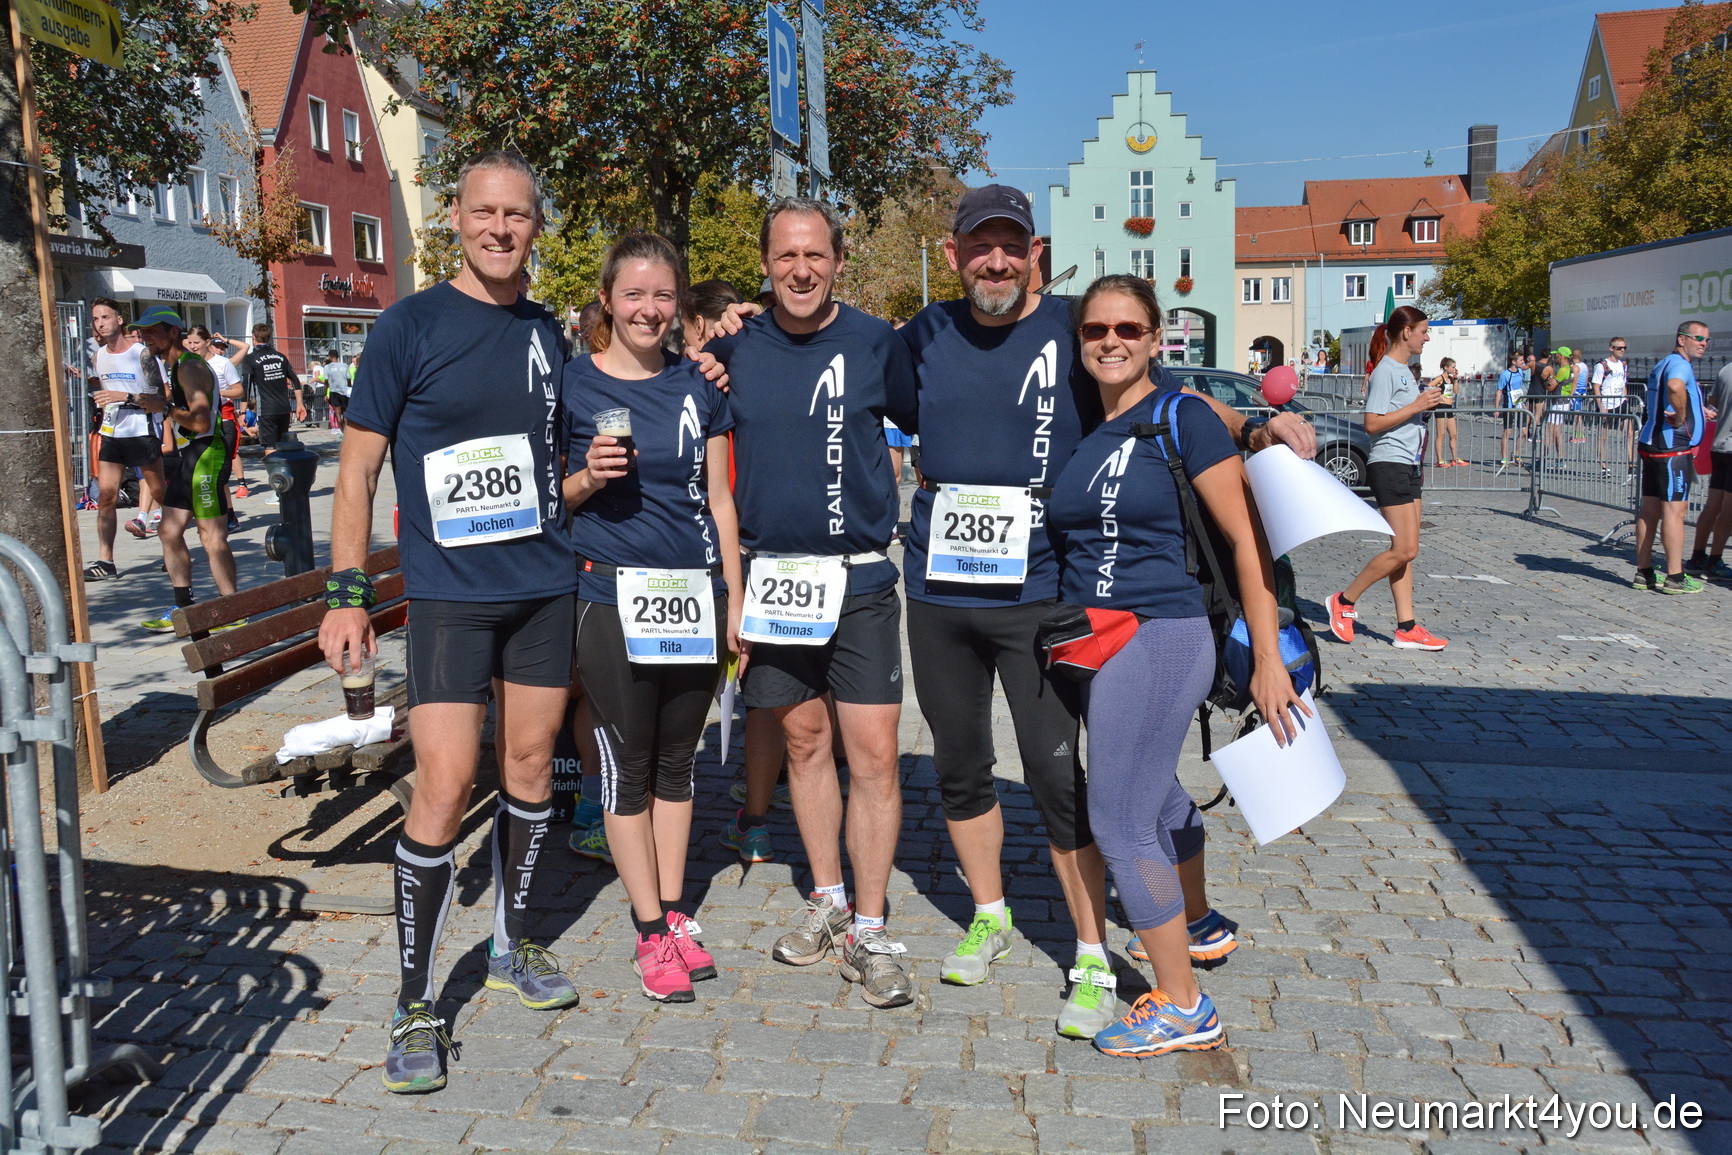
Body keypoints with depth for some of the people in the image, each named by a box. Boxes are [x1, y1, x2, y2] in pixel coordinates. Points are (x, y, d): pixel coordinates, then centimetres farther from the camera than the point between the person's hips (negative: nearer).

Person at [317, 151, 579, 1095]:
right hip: (449, 594, -4)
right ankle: (414, 1006, 6)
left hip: (546, 586, 5)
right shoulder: (409, 326, -3)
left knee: (530, 767, 12)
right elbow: (358, 468, -3)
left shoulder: (547, 332, 10)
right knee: (444, 785, -9)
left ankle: (513, 946, 31)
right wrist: (346, 594, -8)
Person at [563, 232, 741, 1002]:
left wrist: (735, 600, 8)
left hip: (695, 593, 3)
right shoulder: (573, 383, -1)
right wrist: (587, 481, -17)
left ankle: (674, 914, 25)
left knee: (678, 759, 12)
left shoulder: (698, 385, 8)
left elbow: (719, 499, 11)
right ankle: (651, 932, 15)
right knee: (627, 765, 3)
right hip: (613, 593, -3)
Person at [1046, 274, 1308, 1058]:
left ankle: (1182, 1009, 10)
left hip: (1160, 638, -6)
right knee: (1156, 795, 22)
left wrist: (1268, 662, -12)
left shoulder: (1182, 419, -9)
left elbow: (1248, 541, -10)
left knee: (1119, 821, -6)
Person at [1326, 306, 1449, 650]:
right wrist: (1416, 406, -18)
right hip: (1388, 465, -10)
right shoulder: (1385, 371, -11)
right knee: (1404, 550, -11)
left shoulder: (1404, 371, 18)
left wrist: (1428, 403, 14)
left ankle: (1406, 629, 6)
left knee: (1405, 551, 6)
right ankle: (1345, 600, 3)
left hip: (1408, 466, 10)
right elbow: (1372, 423, -19)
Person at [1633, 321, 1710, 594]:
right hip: (1674, 448, -10)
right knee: (1674, 511, -7)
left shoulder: (1663, 365, 20)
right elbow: (1675, 386, -36)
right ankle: (1675, 578, -6)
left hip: (1651, 444, 10)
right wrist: (1681, 418, -23)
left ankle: (1644, 573, 13)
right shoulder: (1679, 364, -13)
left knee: (1650, 509, 10)